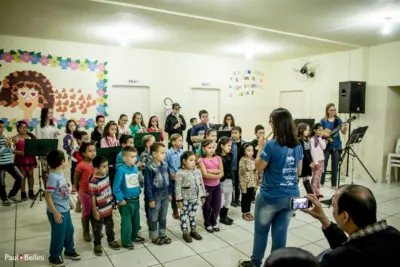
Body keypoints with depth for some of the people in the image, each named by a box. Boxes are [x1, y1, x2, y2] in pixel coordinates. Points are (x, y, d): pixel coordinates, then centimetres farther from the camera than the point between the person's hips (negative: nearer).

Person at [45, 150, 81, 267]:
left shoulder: (61, 173, 0)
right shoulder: (53, 177, -27)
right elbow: (47, 197, -24)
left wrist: (70, 202, 22)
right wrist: (55, 213, -22)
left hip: (65, 209, 8)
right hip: (58, 212, -8)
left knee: (69, 231, 22)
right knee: (58, 235, 10)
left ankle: (69, 251, 42)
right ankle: (54, 257, 31)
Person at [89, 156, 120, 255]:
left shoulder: (106, 175, -6)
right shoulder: (93, 182, -27)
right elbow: (92, 198, -20)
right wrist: (95, 211, -15)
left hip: (108, 208, 6)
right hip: (99, 210, -6)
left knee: (110, 226, 23)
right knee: (97, 229, 15)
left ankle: (111, 241, 43)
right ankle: (97, 245, 34)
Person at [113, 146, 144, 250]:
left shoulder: (135, 168, -2)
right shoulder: (121, 170, -21)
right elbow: (116, 187, -19)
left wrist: (139, 191, 9)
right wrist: (120, 199, -17)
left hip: (136, 199, 6)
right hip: (126, 201, -6)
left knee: (136, 219, 21)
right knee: (127, 221, 6)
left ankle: (134, 236, 42)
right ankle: (126, 241, 23)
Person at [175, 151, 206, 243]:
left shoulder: (197, 171, 1)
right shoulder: (180, 173, -18)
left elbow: (201, 184, 8)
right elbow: (178, 187, -16)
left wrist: (203, 195, 10)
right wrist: (179, 200, -16)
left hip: (195, 198, 5)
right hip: (185, 199, -5)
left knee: (193, 215, 18)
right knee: (184, 215, 8)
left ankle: (193, 230, 32)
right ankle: (185, 232, 21)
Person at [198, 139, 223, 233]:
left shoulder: (218, 158, 1)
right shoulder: (201, 160, -12)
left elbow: (222, 172, -6)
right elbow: (205, 175, -19)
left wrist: (210, 171, -18)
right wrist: (217, 175, -17)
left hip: (217, 185, 4)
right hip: (207, 186, -4)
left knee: (217, 206, 11)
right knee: (207, 206, 10)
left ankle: (214, 222, 32)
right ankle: (207, 224, 28)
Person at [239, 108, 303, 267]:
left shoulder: (271, 145, -19)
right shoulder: (297, 146, 1)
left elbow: (258, 167, -7)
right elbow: (299, 171, 10)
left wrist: (260, 147, 1)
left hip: (270, 197, -5)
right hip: (291, 196, 5)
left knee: (261, 231, 14)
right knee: (281, 232, 14)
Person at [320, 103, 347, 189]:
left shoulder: (338, 120, 3)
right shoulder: (323, 121, -1)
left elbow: (343, 132, -4)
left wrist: (345, 127, -25)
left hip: (336, 145, 1)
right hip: (326, 146, -1)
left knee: (335, 166, 6)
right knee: (323, 164, 2)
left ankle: (334, 184, 16)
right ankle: (320, 182, 15)